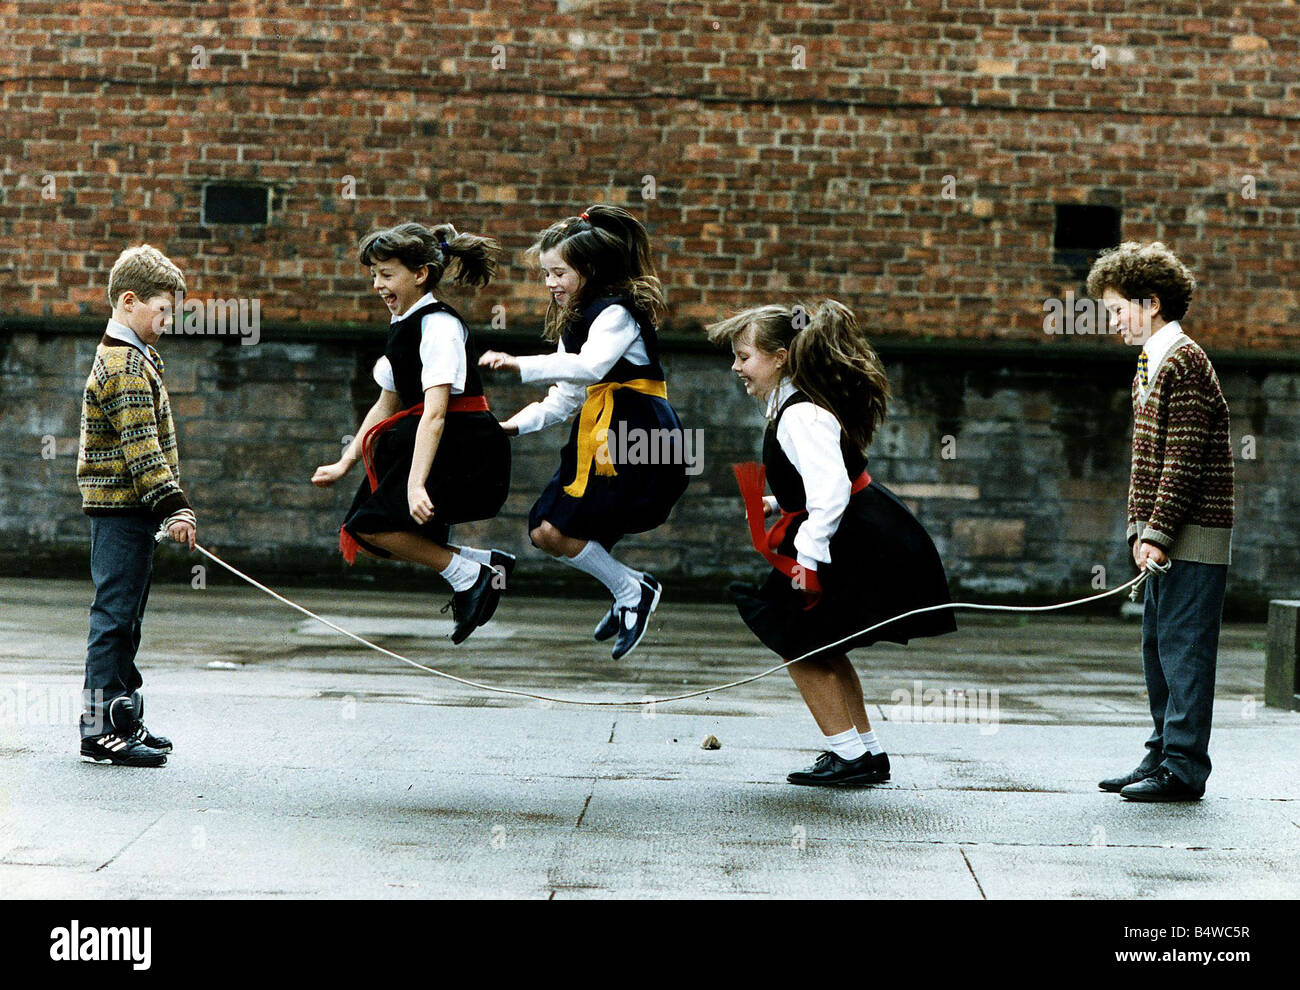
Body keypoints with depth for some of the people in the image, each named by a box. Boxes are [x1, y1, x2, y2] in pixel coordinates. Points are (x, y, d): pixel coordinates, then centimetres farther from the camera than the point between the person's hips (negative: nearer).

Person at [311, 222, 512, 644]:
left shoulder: (439, 325, -15)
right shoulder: (402, 326, 13)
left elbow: (435, 412, -25)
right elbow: (388, 404, 23)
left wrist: (415, 484, -34)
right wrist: (345, 462, 19)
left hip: (468, 452, -10)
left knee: (370, 524, -17)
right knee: (364, 534, 3)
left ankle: (467, 575, -7)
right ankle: (485, 563, 8)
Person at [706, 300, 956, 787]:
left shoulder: (801, 416, -21)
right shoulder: (794, 405, 11)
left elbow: (830, 491, -29)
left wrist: (807, 559, -26)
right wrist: (778, 505, 13)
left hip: (866, 551, -11)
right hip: (870, 542, 11)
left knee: (798, 641, -3)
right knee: (818, 645, 19)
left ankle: (849, 755, 2)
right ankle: (868, 752, 25)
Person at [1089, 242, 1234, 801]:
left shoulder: (1184, 363, -14)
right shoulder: (1149, 367, 17)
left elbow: (1183, 458, -19)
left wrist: (1159, 531, -19)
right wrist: (1139, 526, 13)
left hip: (1194, 536, -10)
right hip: (1166, 538, 10)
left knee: (1183, 646, -7)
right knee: (1158, 645, 13)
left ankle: (1184, 769, -4)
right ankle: (1163, 754, 20)